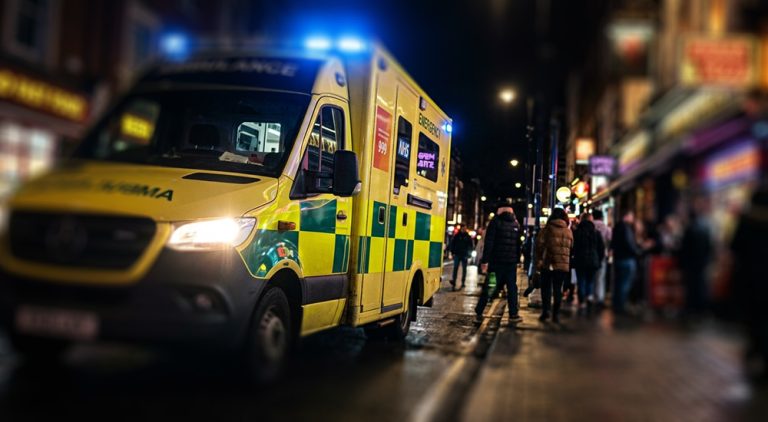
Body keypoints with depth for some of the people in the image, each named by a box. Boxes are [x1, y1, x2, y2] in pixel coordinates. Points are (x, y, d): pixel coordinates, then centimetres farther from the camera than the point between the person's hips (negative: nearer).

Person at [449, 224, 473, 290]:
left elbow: (470, 246, 5)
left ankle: (463, 283, 15)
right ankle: (453, 283, -11)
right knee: (455, 268, -8)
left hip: (464, 255, 1)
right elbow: (452, 244, 5)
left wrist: (468, 254, -6)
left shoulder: (468, 237, 4)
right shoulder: (456, 236, 3)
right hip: (457, 255, -1)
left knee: (464, 269, 7)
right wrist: (453, 253, -4)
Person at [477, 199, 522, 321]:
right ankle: (513, 313, 4)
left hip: (496, 261, -2)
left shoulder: (495, 222, -5)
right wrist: (517, 260, 11)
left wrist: (485, 261, -13)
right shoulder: (516, 224, 10)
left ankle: (479, 312, 3)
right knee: (512, 287, 9)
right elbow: (518, 244, 10)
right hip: (511, 261, 2)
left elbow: (489, 243, -11)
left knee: (488, 287, 3)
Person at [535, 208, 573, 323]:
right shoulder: (569, 232, 8)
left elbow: (539, 244, -9)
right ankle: (556, 314, 7)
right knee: (558, 289, 9)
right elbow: (571, 248, 8)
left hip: (548, 264, -3)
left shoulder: (547, 229, -4)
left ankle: (545, 311, -2)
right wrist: (568, 263, 16)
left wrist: (539, 260, -2)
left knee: (546, 288, 7)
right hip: (563, 265, 3)